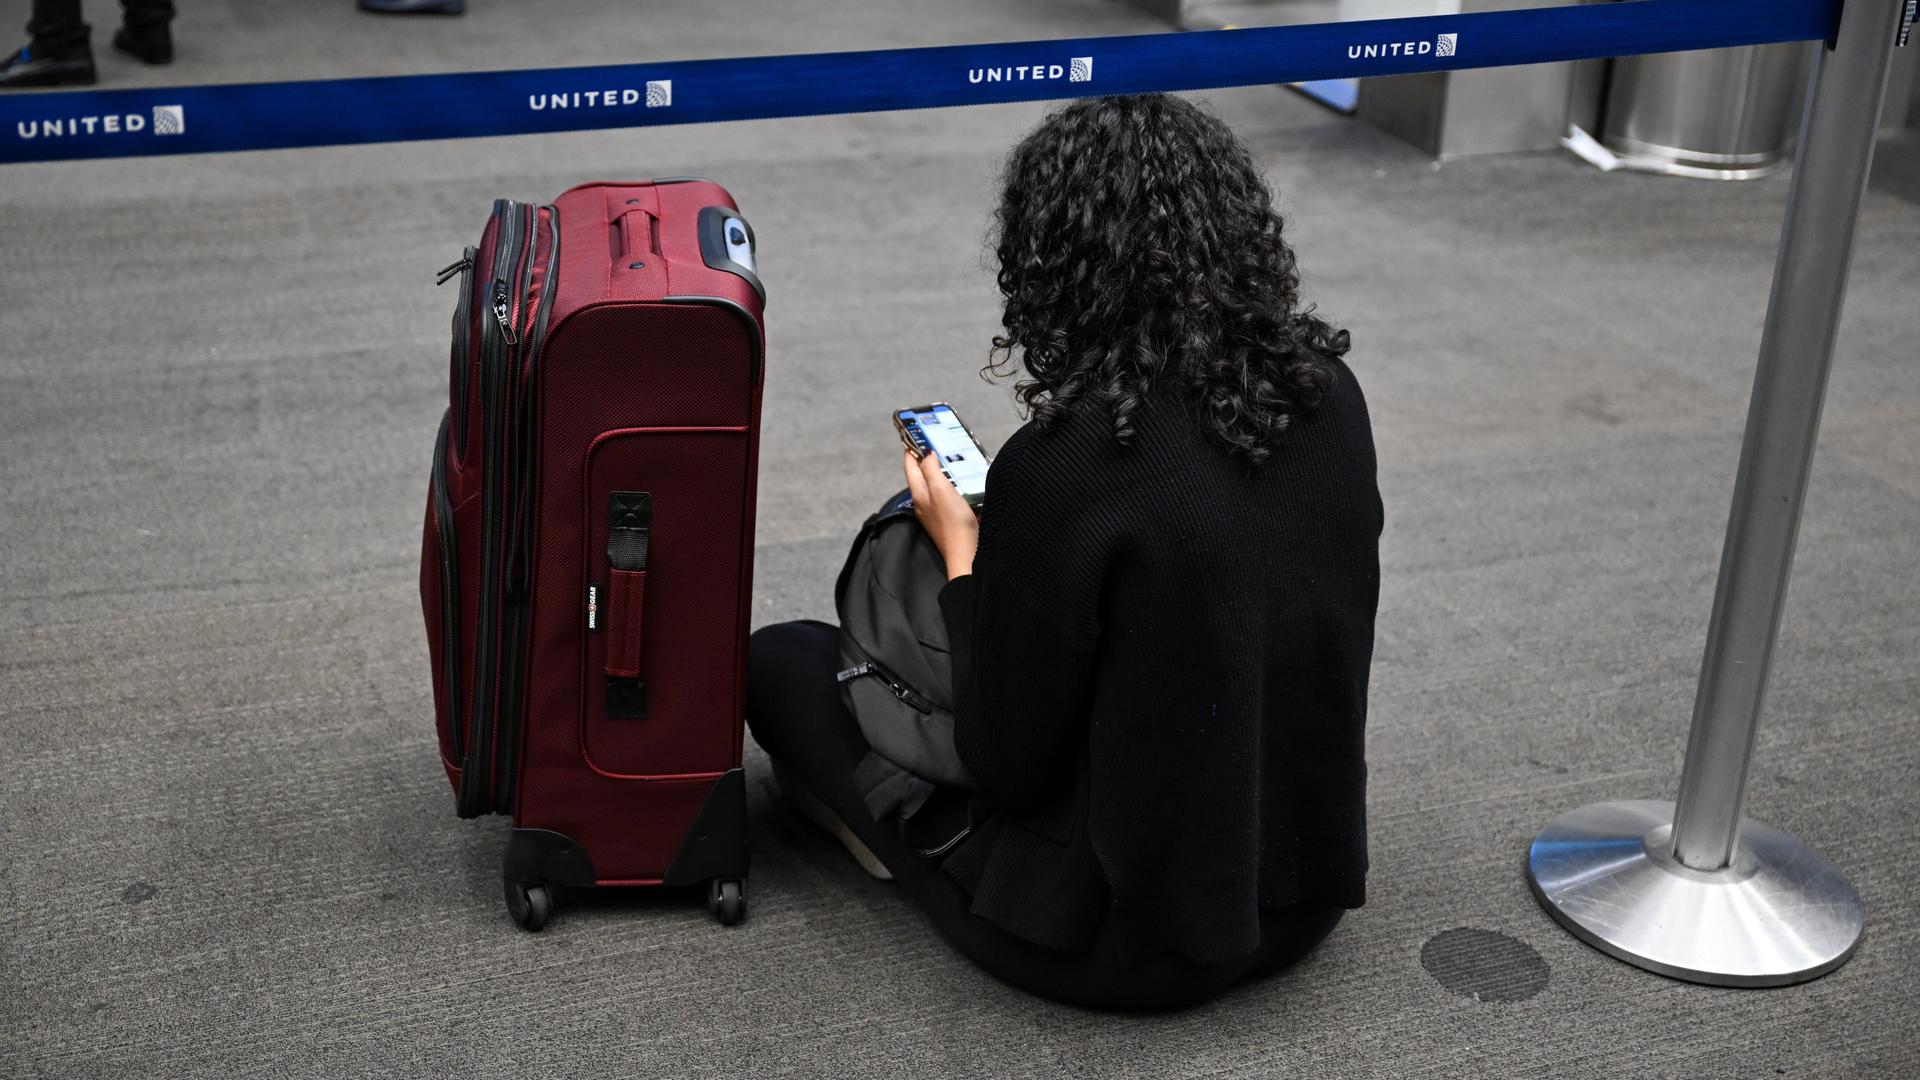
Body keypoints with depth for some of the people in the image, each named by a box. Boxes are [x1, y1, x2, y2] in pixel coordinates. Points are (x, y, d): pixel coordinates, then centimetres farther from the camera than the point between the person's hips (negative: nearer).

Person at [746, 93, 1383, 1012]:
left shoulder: (1062, 463, -26)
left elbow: (1008, 767, -16)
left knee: (781, 659, 10)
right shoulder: (1330, 395, -7)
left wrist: (962, 555, -3)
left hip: (1131, 942, -6)